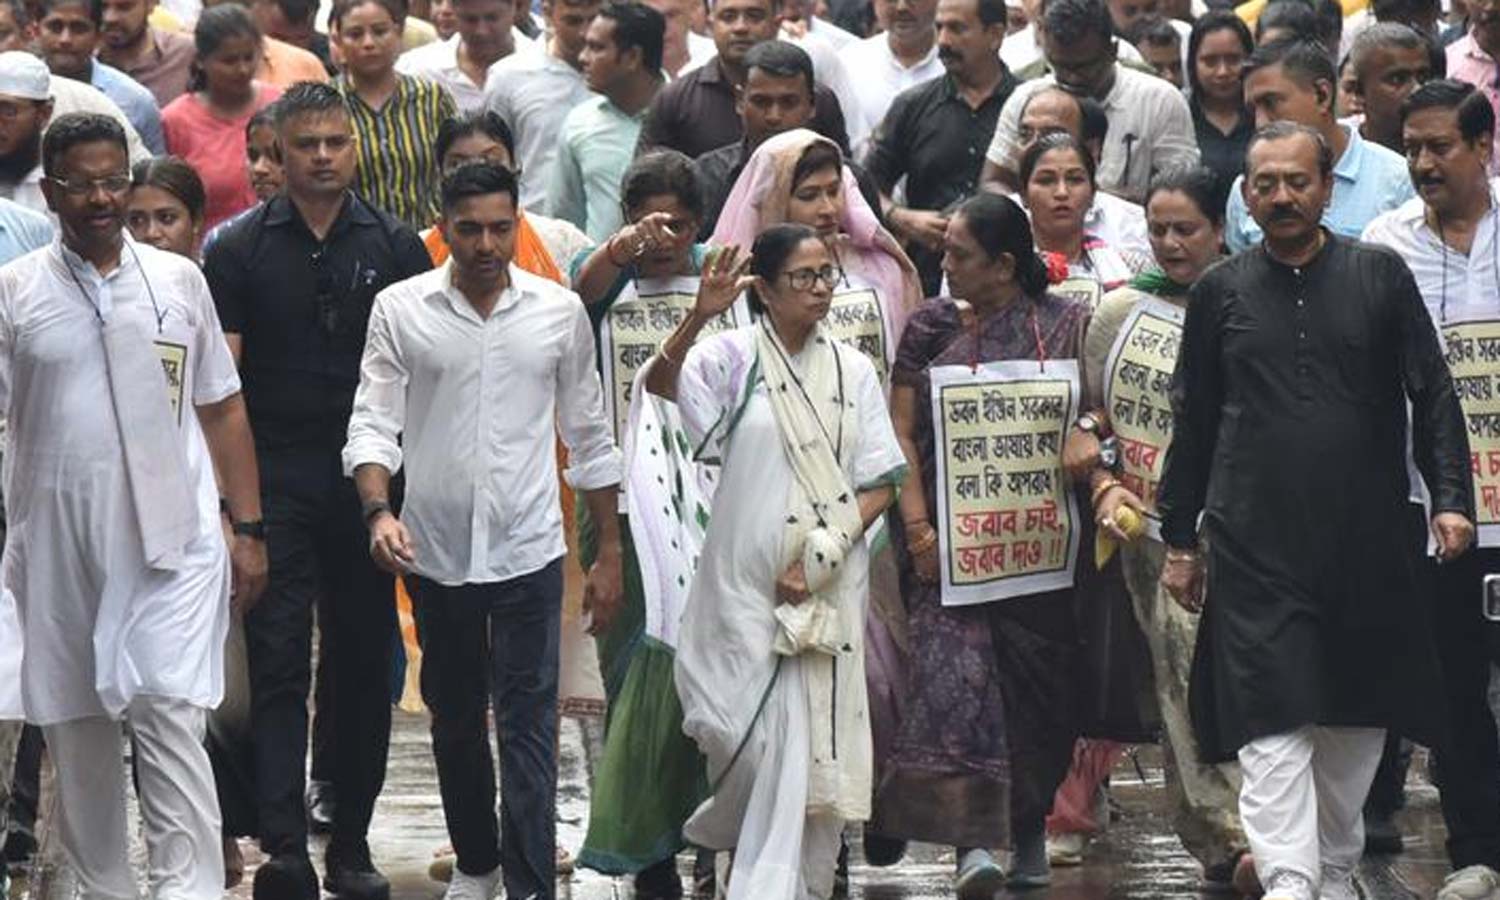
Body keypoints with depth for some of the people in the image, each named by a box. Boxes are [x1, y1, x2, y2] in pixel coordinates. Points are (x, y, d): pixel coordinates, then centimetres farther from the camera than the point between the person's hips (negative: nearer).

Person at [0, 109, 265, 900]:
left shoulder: (178, 281, 6)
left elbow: (222, 410, 10)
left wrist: (249, 531, 6)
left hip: (171, 544, -1)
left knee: (168, 719, -10)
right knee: (76, 732, 8)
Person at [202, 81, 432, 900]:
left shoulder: (395, 248, 7)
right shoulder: (239, 251, 3)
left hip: (368, 480, 2)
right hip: (275, 483, -2)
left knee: (364, 662, 6)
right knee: (277, 661, -9)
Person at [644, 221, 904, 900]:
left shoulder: (852, 370, 7)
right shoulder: (733, 356, -1)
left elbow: (880, 483, 6)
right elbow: (659, 384, -21)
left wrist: (823, 556, -6)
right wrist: (698, 317, -38)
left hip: (828, 587, 2)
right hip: (747, 581, -2)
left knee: (814, 740, 1)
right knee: (749, 734, -5)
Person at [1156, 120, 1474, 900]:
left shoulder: (1379, 275, 5)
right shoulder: (1220, 293, 6)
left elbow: (1434, 396, 5)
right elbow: (1192, 423, 11)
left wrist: (1451, 499, -6)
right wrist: (1180, 541, 10)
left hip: (1367, 543, 1)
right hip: (1256, 546, -1)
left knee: (1356, 719, 9)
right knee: (1271, 720, -12)